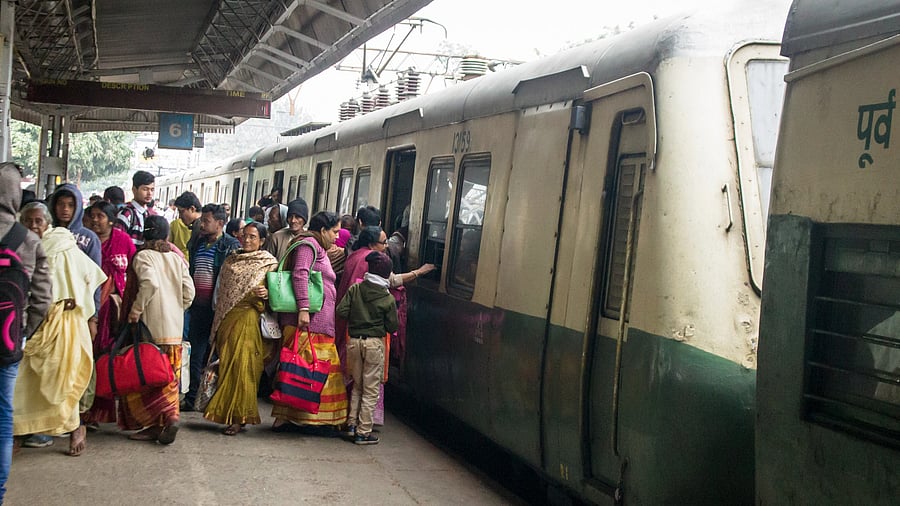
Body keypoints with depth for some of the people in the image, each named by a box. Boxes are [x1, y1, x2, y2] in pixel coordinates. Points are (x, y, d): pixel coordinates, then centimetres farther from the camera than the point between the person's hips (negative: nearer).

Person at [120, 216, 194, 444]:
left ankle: (166, 417, -10)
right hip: (175, 329, 5)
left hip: (151, 326, -5)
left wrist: (135, 309, -15)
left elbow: (150, 283, -23)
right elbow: (189, 292, 3)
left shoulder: (143, 256, -4)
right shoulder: (177, 258, 11)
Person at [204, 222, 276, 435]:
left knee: (241, 366, -8)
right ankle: (225, 413, 12)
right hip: (226, 319, 5)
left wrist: (266, 293, -22)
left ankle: (239, 417, -6)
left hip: (248, 319, -5)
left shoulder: (269, 263, 3)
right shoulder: (231, 260, 16)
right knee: (226, 365, 5)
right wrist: (217, 325, 16)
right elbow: (221, 292, 19)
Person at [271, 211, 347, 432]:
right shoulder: (308, 245, -6)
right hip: (308, 322, -10)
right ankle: (283, 417, -7)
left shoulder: (320, 250, 25)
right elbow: (300, 274, -19)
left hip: (320, 323, 10)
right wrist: (303, 308, -25)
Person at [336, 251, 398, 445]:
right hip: (374, 343, -3)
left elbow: (341, 311, -4)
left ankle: (352, 424, 19)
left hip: (354, 341, 3)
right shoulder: (388, 299, -6)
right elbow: (392, 327, -3)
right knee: (371, 389, 4)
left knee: (357, 385, 20)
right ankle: (364, 432, 4)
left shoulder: (355, 289, 0)